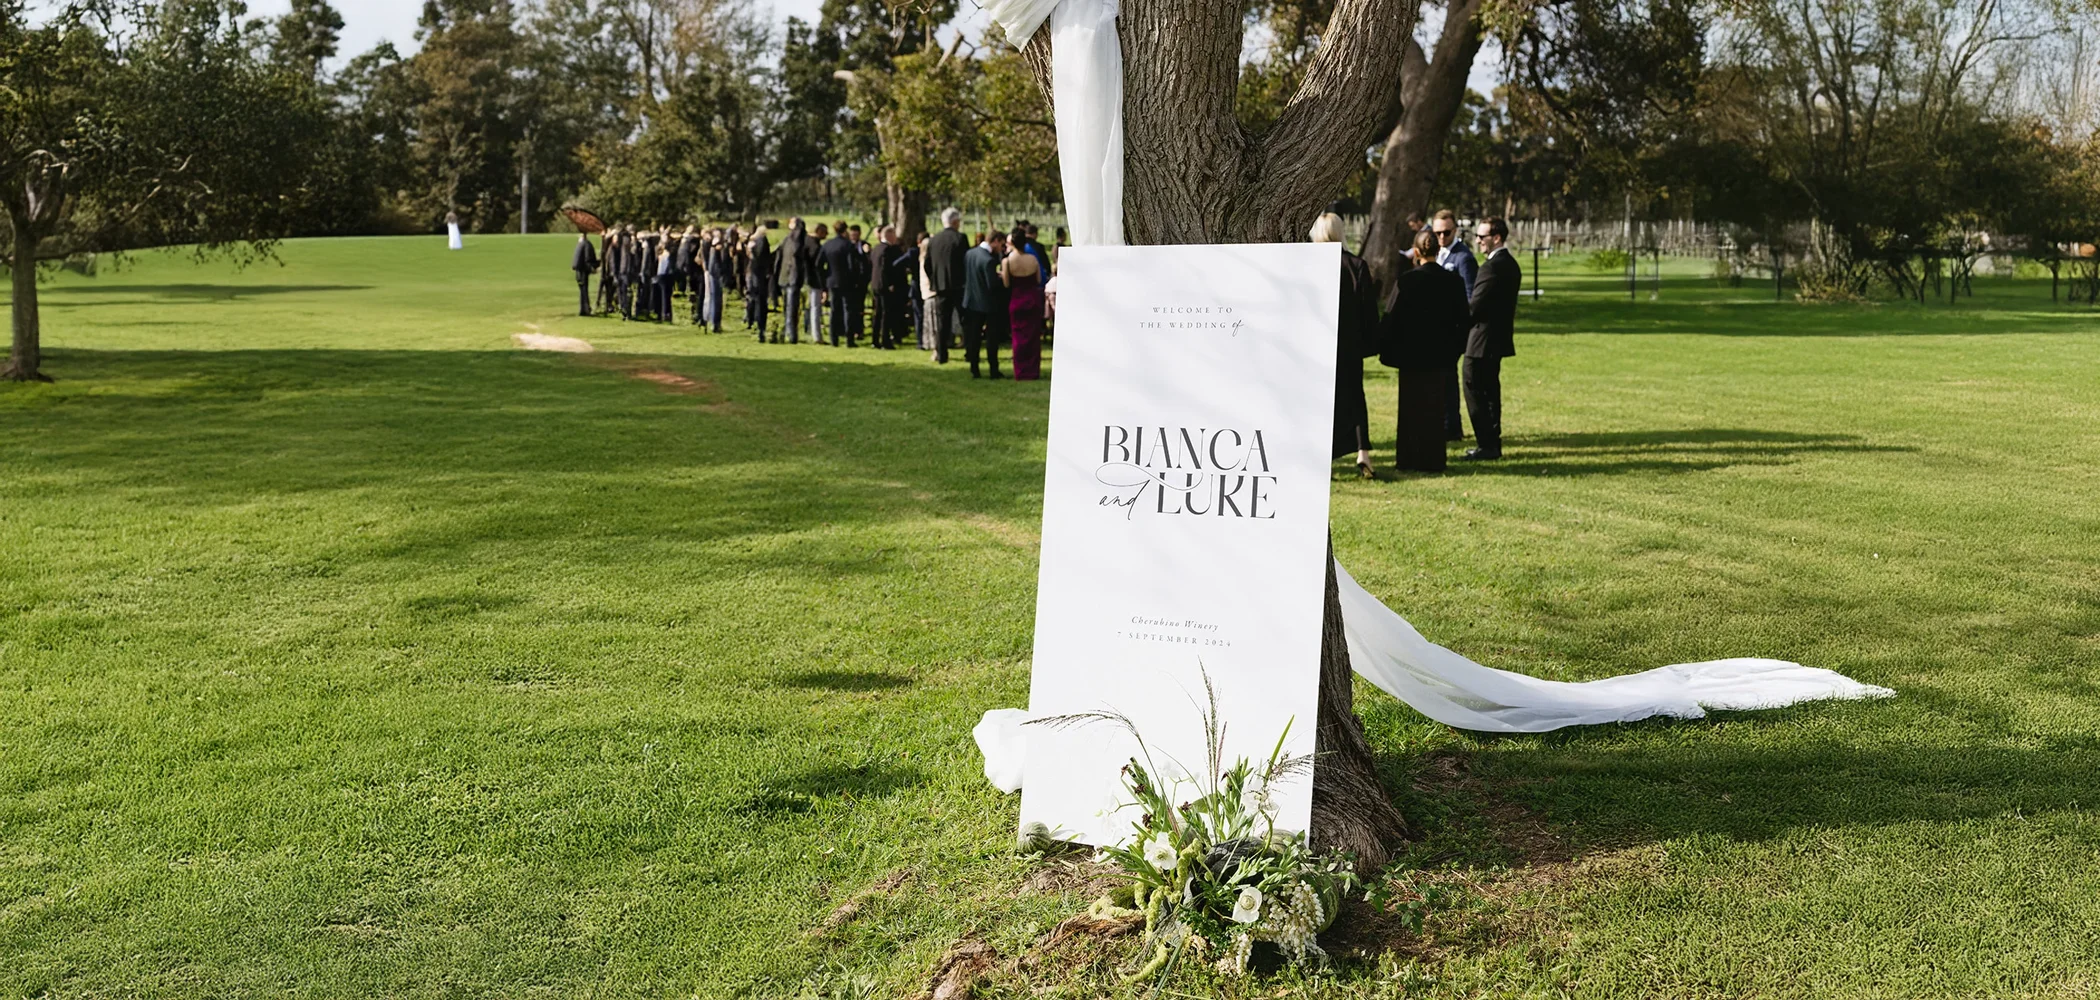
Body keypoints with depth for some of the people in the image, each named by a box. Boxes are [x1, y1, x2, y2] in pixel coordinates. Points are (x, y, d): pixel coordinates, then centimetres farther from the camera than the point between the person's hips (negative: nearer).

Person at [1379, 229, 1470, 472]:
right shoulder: (1453, 281, -3)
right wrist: (1455, 348, 14)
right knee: (1434, 405, 12)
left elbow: (1391, 317, -11)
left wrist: (1384, 350, 0)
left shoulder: (1406, 280, -13)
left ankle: (1409, 458, 12)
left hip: (1410, 352, -3)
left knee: (1412, 404, 8)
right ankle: (1432, 459, 13)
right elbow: (1463, 318, 2)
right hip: (1439, 354, 3)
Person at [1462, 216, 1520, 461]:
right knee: (1490, 392, 15)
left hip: (1483, 340, -10)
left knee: (1475, 392, -6)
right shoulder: (1510, 264, 12)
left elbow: (1476, 305, -21)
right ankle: (1493, 443, 19)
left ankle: (1487, 445, -5)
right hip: (1499, 337, 10)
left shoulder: (1493, 267, -20)